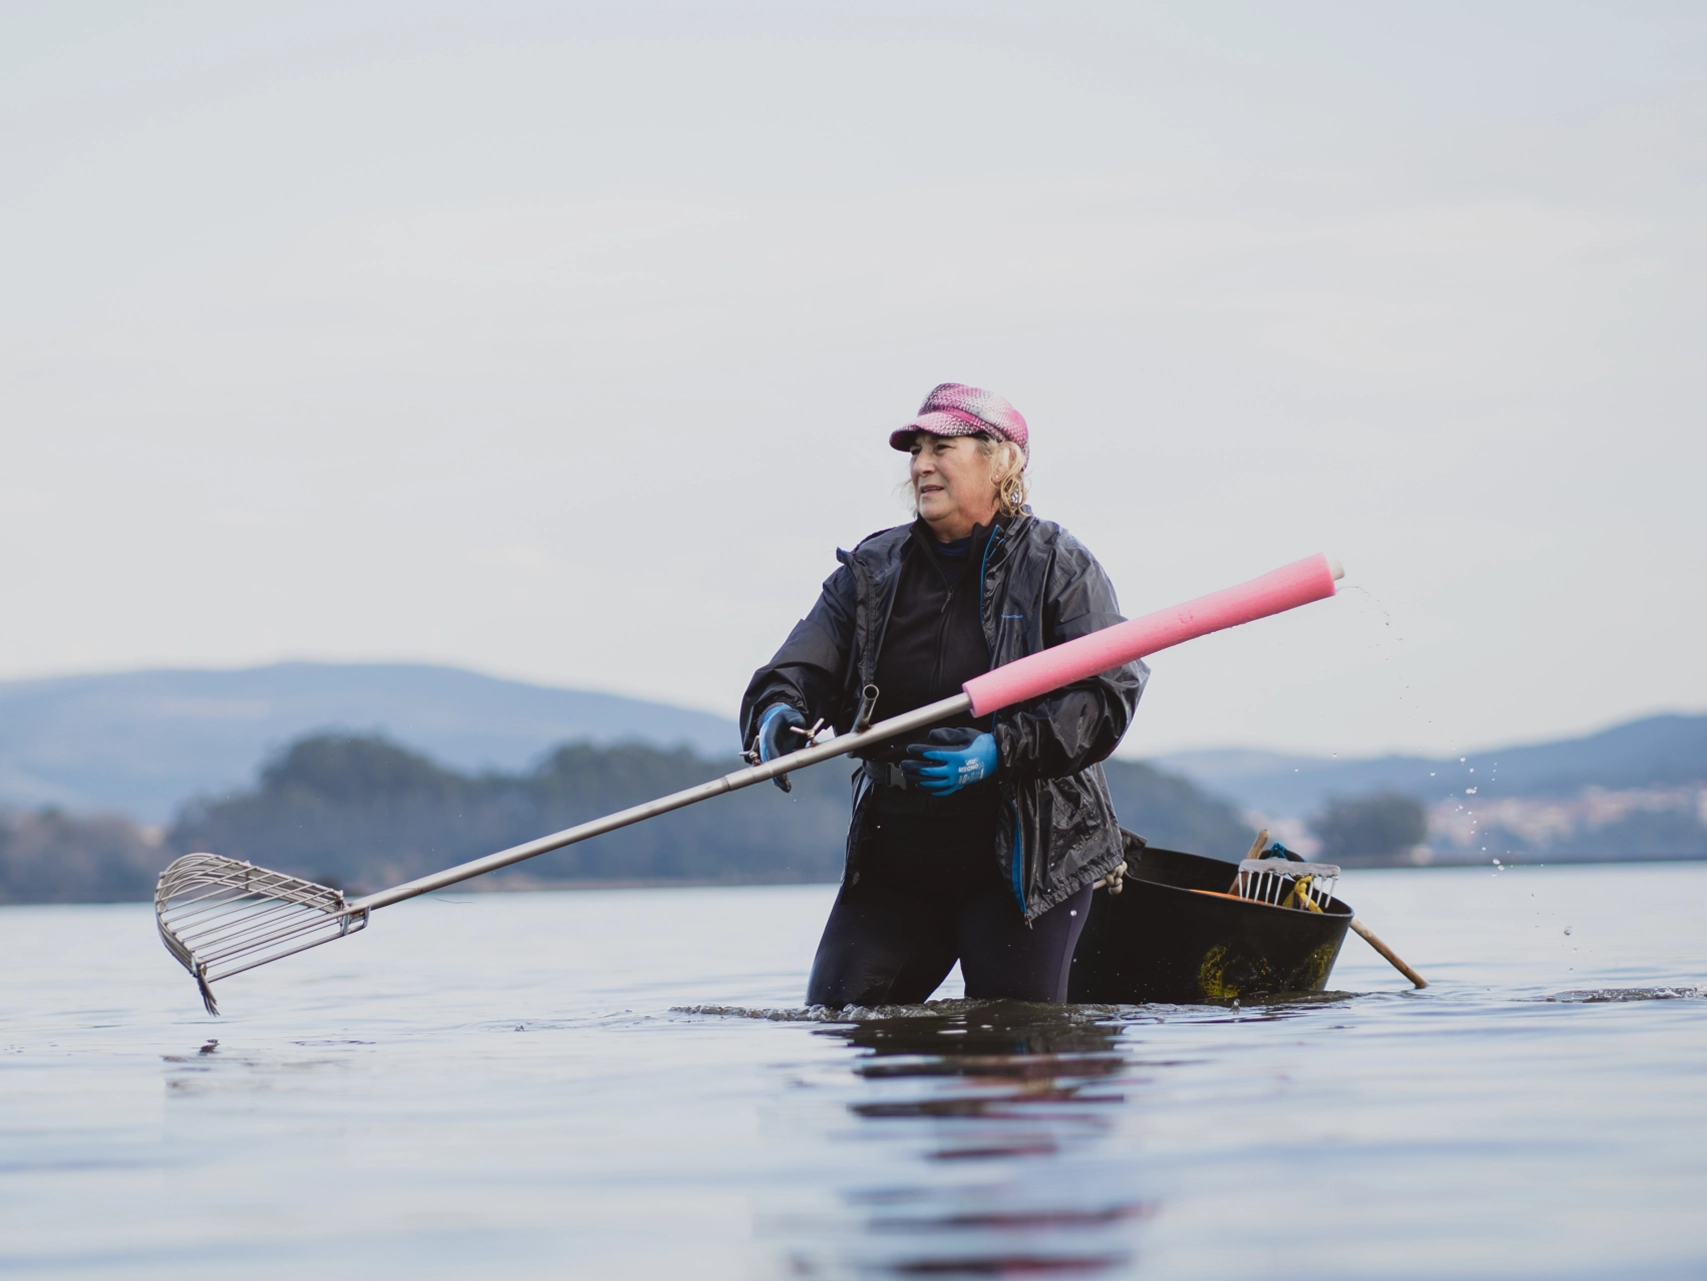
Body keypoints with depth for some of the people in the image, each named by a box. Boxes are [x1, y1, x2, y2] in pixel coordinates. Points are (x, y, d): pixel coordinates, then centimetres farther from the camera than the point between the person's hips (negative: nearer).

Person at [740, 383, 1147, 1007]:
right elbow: (801, 668, -1)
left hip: (1028, 857, -4)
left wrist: (1001, 750, -25)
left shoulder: (1060, 568, -2)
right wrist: (777, 715, -26)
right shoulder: (871, 569, 8)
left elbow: (1109, 694, -12)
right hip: (894, 861, 4)